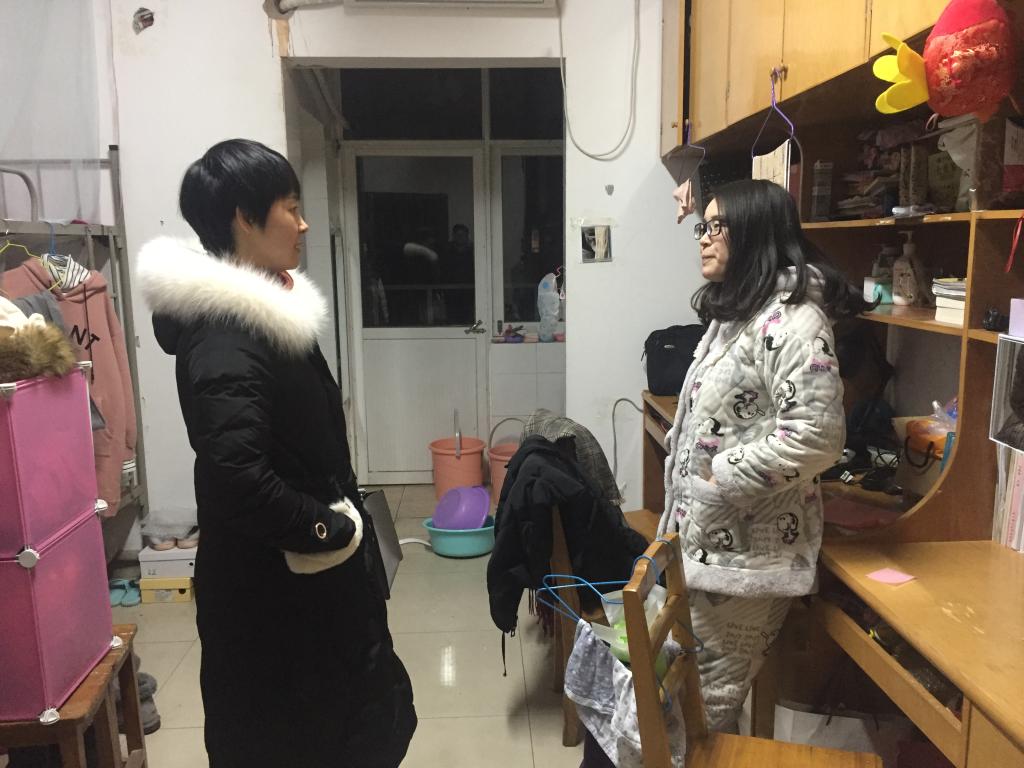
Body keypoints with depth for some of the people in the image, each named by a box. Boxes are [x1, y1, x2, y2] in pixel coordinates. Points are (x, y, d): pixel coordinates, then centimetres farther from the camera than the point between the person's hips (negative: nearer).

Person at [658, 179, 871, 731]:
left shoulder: (790, 317, -18)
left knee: (708, 696, 6)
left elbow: (815, 437, -26)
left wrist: (722, 479, -19)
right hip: (706, 534, 9)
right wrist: (680, 513, 14)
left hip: (744, 547, -9)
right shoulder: (736, 311, 13)